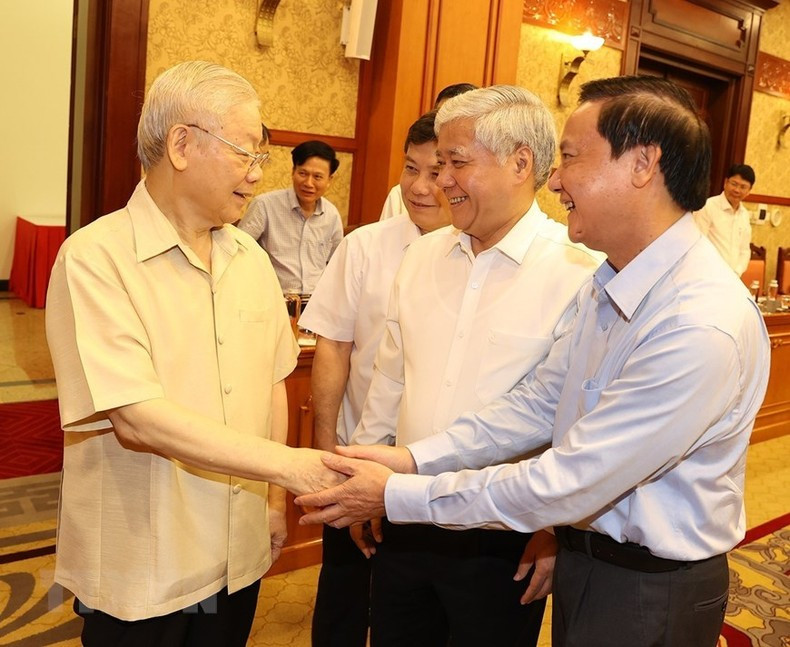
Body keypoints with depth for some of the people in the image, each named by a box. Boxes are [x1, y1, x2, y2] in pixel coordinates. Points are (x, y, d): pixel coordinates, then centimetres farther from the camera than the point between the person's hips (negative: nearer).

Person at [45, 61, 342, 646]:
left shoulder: (251, 258, 3)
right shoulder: (96, 259, -17)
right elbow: (136, 418, -25)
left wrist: (275, 499, 9)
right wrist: (286, 464, -22)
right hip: (140, 571, -5)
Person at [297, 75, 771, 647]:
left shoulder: (705, 328, -30)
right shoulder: (609, 286, 0)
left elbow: (566, 486, -29)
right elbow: (541, 403, 1)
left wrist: (395, 495, -22)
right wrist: (413, 458, -9)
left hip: (650, 597, -7)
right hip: (584, 555, 7)